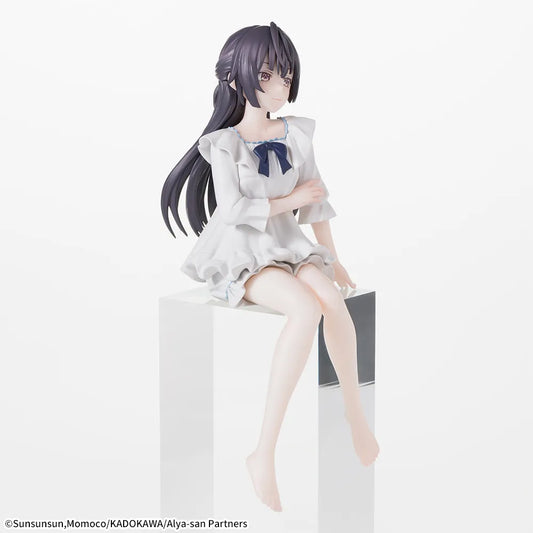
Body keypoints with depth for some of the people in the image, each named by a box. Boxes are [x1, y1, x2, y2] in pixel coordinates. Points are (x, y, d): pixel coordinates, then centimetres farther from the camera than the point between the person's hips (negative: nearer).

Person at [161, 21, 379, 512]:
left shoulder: (297, 135, 9)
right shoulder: (224, 144, -4)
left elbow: (317, 201, 13)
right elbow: (232, 209, -15)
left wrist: (334, 263, 10)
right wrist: (292, 199, -7)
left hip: (289, 248, 4)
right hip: (239, 255, -4)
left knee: (332, 301, -32)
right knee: (307, 308, -34)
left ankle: (356, 417, -15)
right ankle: (264, 454, -33)